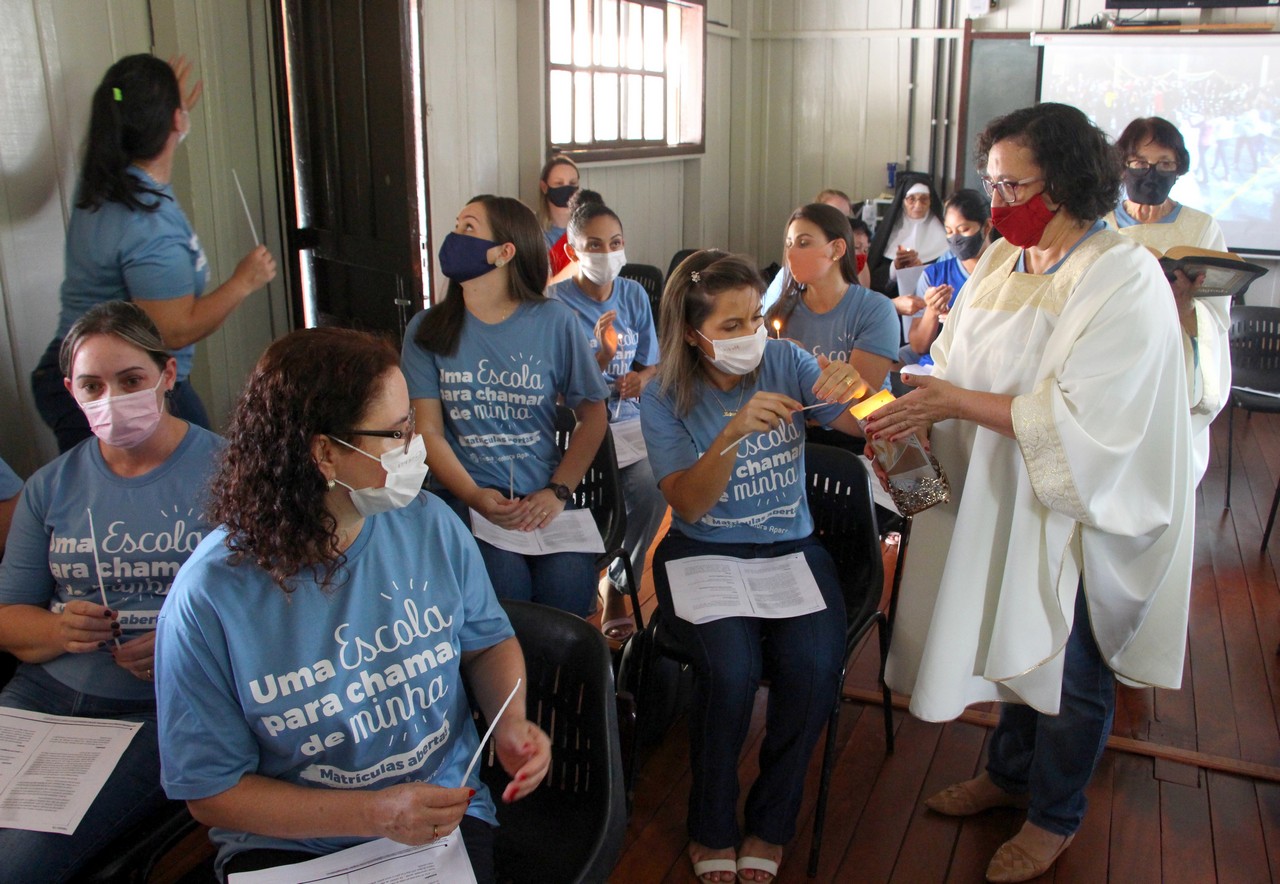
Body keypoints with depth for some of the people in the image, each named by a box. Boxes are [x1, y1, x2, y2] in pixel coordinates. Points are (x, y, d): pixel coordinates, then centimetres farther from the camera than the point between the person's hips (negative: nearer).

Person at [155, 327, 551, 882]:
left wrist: (511, 722, -9)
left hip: (443, 815, 2)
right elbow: (212, 791, -9)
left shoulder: (430, 525, -5)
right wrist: (376, 814, -19)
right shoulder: (209, 598, -15)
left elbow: (489, 641, 11)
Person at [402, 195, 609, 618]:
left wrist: (558, 492, -7)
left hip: (542, 498, 0)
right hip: (466, 496, 0)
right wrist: (475, 496, -14)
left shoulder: (555, 322, 1)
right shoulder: (428, 330, 4)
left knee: (567, 589, -25)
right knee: (506, 586, -28)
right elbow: (429, 431, 1)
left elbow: (593, 414, 4)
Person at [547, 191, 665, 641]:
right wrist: (602, 356, -24)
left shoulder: (634, 295, 9)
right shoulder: (556, 301, -6)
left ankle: (617, 585, 3)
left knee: (653, 488, -25)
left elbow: (652, 364, 18)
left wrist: (641, 377, -6)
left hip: (628, 421, 4)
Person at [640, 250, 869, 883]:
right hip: (703, 553, -2)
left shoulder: (784, 362, 0)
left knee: (814, 664, -25)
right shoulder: (665, 399, -5)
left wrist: (853, 387, -24)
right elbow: (689, 505, -14)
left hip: (790, 547, 2)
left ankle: (770, 823, 2)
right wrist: (732, 433, -30)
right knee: (730, 666, -29)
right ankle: (711, 829, -1)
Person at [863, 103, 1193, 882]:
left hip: (1079, 516, -6)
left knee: (1070, 670, 12)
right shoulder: (1002, 262, 2)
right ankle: (1011, 772, 45)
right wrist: (919, 416, -14)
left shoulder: (1124, 279, -20)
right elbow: (960, 369, 5)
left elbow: (1085, 420, -27)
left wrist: (962, 402, -28)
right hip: (1001, 502, 6)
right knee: (1017, 641, 21)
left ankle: (1055, 818, 34)